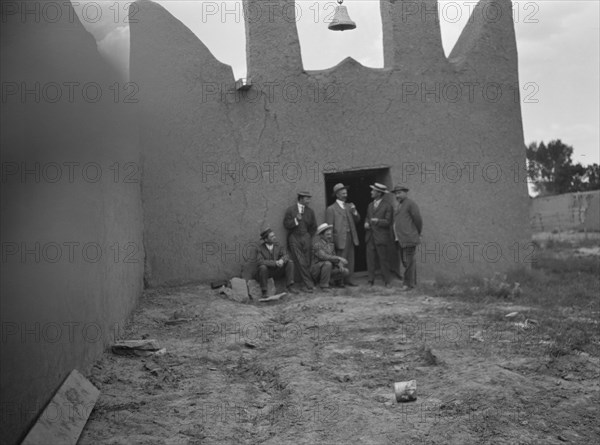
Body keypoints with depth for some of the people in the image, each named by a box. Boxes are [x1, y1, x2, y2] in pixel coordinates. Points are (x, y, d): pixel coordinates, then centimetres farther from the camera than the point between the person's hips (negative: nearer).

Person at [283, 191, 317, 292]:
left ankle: (307, 285, 5)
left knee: (307, 263, -1)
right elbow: (286, 225, -5)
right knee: (301, 263, -10)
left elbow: (314, 227, 20)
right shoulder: (290, 210, 0)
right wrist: (296, 219, -16)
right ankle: (309, 284, -9)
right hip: (294, 239, -3)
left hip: (305, 238, 3)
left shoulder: (310, 211, 11)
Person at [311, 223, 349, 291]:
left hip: (329, 269, 7)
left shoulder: (330, 244, 10)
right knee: (327, 263, -37)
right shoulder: (317, 243, -16)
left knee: (346, 272, -8)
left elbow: (333, 256, 13)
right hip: (316, 269, -7)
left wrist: (340, 265, -8)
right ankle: (324, 285, -21)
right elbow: (323, 256, -31)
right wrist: (339, 258, -33)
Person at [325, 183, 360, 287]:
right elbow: (329, 227, -5)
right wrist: (332, 241, -10)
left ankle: (348, 280, 14)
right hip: (340, 238, -6)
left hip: (350, 236, 6)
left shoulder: (349, 206, 16)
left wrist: (354, 212, -3)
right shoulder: (331, 209, -3)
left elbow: (357, 220, 16)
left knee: (350, 260, 7)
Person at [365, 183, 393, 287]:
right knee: (370, 259, 1)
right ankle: (371, 280, 7)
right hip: (370, 236, 5)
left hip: (381, 237, -5)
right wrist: (366, 223, 1)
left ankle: (387, 281, 8)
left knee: (383, 259, -1)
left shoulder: (387, 206, -3)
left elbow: (388, 222, -6)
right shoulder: (370, 205, 17)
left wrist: (378, 221, -21)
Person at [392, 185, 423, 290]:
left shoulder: (410, 204, -7)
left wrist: (418, 233, 2)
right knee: (405, 261, 11)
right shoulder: (399, 206, 21)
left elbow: (418, 220, -9)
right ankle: (413, 282, 19)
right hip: (400, 239, 9)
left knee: (409, 261, -6)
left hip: (409, 238, -9)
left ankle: (408, 283, -2)